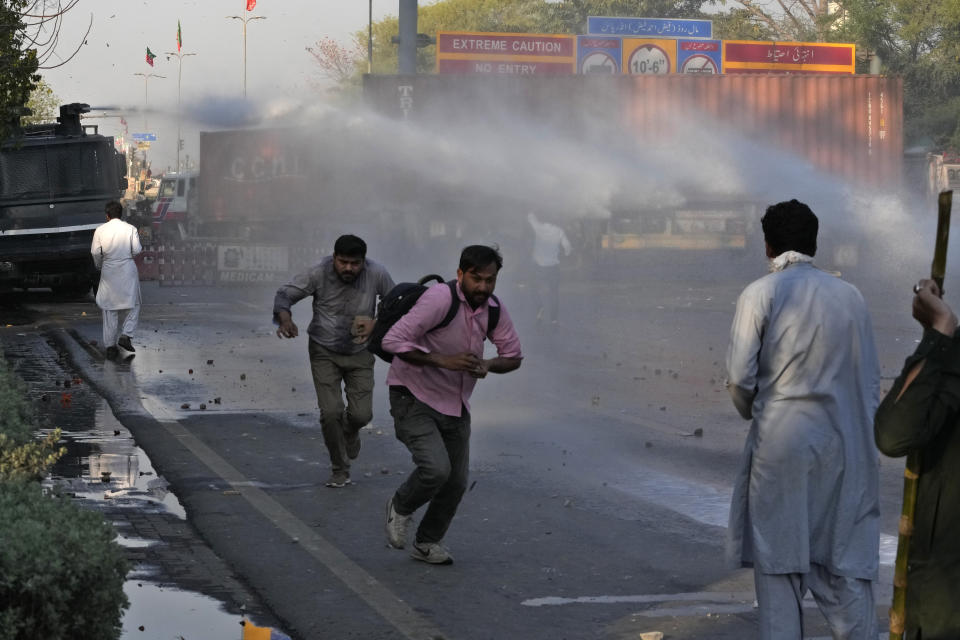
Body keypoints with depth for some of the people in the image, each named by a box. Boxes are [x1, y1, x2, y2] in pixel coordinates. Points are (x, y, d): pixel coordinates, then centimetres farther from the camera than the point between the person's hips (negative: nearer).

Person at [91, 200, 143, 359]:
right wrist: (141, 247, 14)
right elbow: (136, 250, -8)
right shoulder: (130, 229, -4)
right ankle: (125, 335, -5)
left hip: (109, 272, 1)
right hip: (127, 270, -1)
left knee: (109, 309, 7)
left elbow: (95, 252, -6)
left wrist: (99, 265, 12)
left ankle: (110, 346, 7)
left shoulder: (100, 230, -2)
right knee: (133, 305, 13)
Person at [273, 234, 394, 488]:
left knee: (361, 414, -4)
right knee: (331, 412, -12)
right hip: (325, 352, -1)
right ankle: (340, 469, 11)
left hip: (360, 353, 1)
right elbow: (285, 294, -14)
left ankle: (350, 430, 37)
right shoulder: (319, 274, -21)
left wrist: (377, 323, -17)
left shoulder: (376, 274, -17)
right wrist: (285, 320, -34)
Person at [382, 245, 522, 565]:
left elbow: (513, 356, 9)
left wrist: (487, 365, -14)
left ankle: (427, 542, 31)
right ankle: (400, 508, 8)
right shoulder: (440, 299, -23)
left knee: (456, 481, 8)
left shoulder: (495, 310, -3)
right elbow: (393, 341, -26)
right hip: (414, 397, -7)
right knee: (436, 468, -24)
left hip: (456, 404, 7)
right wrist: (443, 360, -30)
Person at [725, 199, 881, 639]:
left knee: (778, 563, 5)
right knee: (845, 563, 6)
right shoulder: (849, 296, 6)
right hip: (842, 448, 3)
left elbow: (740, 376, -8)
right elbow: (871, 377, 8)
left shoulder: (760, 295, -5)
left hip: (779, 442, -3)